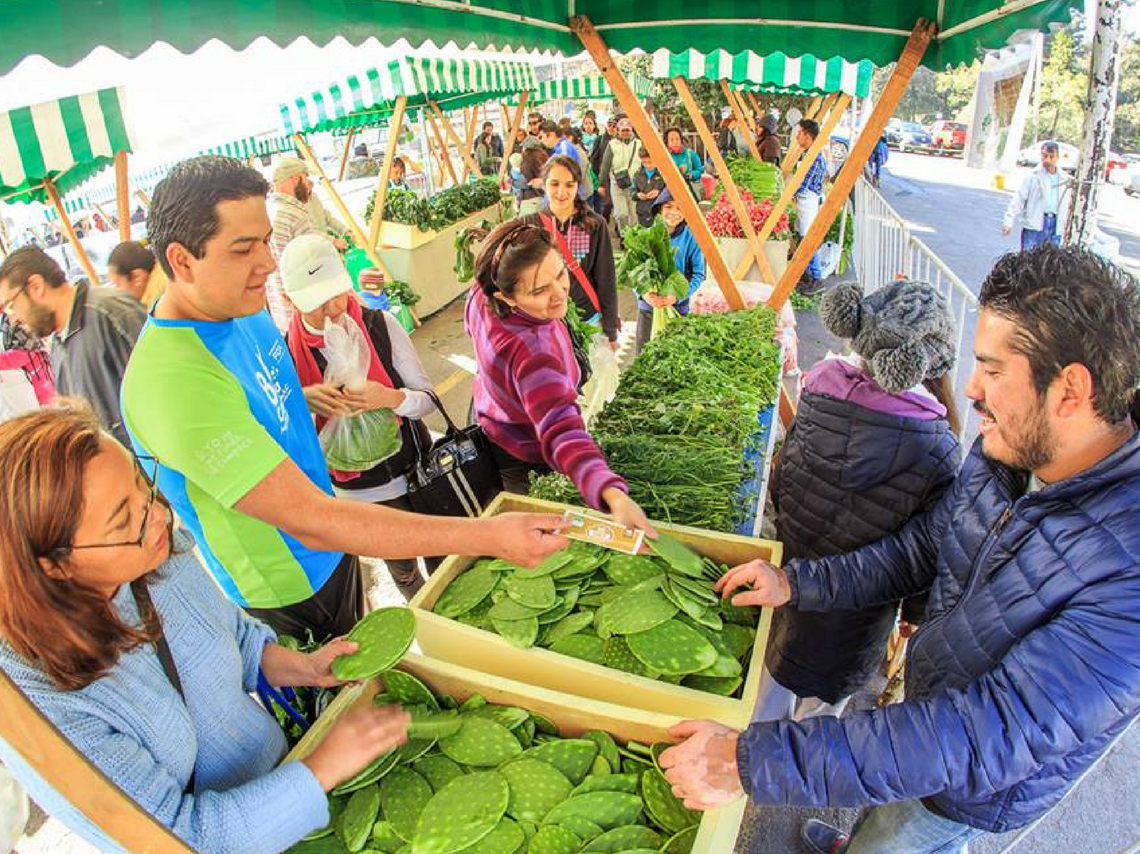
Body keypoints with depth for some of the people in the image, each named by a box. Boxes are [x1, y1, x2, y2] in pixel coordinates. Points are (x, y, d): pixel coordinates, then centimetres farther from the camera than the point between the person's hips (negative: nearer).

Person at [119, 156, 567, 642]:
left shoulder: (242, 309, -7)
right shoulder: (174, 382, -36)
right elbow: (311, 521, -39)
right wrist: (487, 536, -41)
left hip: (328, 553, 8)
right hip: (288, 594, -7)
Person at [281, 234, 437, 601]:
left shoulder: (381, 325, -13)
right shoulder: (288, 350, -13)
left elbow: (428, 398, -10)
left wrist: (392, 398, -33)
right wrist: (304, 402, -35)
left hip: (414, 472, 0)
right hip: (354, 493, 0)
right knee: (403, 572, 21)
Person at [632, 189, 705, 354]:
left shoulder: (691, 238, -9)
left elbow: (698, 274, -6)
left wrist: (676, 296, -19)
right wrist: (643, 293, -18)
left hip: (679, 307, -1)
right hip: (648, 304, 1)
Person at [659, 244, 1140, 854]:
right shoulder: (1008, 450, -15)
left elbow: (992, 735, -44)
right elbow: (925, 545, 0)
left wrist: (752, 762, -47)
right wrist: (798, 584, -7)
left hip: (976, 794, -6)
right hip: (930, 699, 6)